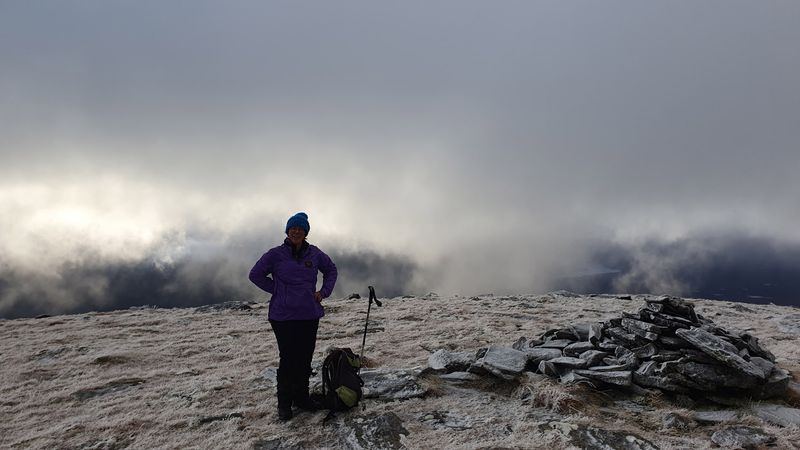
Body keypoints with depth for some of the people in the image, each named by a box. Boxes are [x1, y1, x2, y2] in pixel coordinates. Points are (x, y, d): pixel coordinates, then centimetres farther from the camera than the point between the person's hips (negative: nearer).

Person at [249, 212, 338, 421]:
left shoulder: (314, 253, 4)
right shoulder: (276, 254, -5)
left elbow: (331, 270, 19)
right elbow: (255, 275, 3)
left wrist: (324, 292, 6)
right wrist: (276, 290, -3)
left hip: (310, 315, 3)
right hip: (283, 317, -3)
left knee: (305, 359, 10)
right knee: (288, 360, 0)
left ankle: (301, 396, 27)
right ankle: (284, 403, 17)